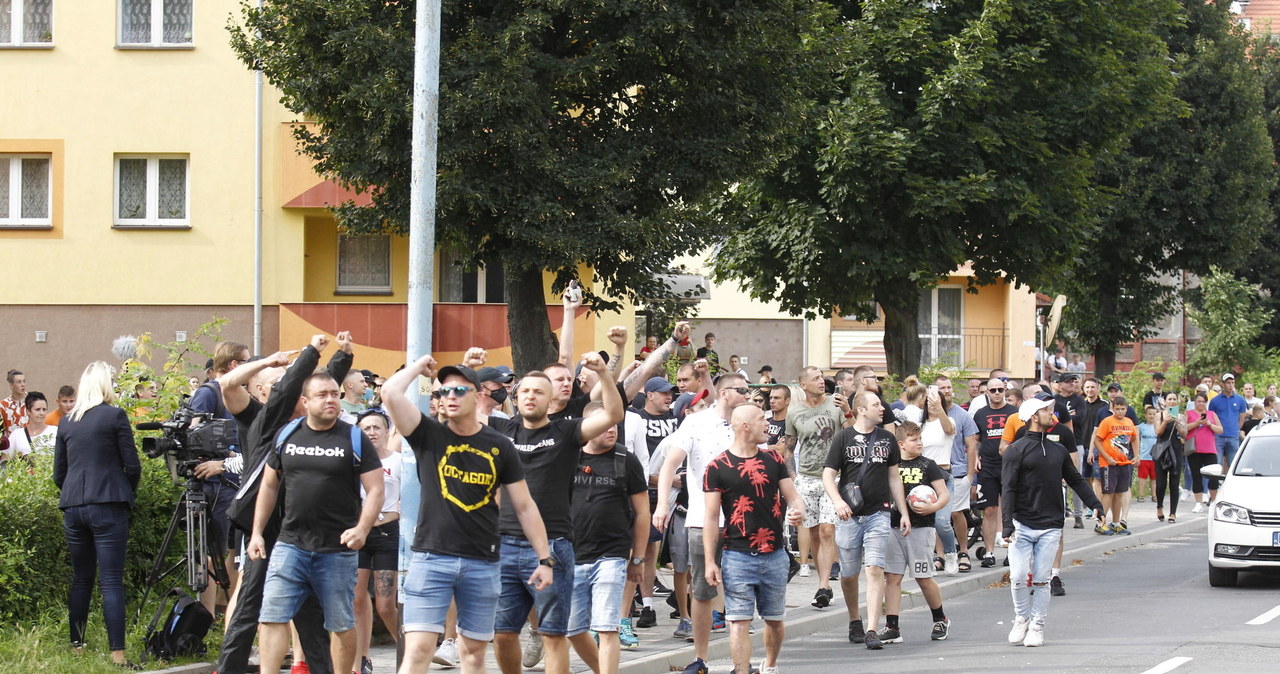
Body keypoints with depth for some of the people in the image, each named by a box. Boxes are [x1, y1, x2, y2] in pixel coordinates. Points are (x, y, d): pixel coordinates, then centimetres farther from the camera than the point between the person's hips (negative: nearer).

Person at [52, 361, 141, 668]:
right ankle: (117, 652, -14)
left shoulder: (66, 422, 11)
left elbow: (58, 473, 15)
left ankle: (76, 644, 20)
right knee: (112, 581, -8)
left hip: (72, 507, 5)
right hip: (108, 505, -5)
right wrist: (128, 493, 14)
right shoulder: (114, 416, -3)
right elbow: (132, 466, -3)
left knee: (81, 579, 15)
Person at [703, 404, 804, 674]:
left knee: (775, 619, 14)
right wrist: (710, 562, -6)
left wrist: (797, 510, -15)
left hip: (775, 555, 4)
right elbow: (711, 517, -2)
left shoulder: (774, 460, 9)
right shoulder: (718, 467, -3)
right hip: (738, 557, -4)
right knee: (739, 621, -7)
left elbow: (792, 496, 10)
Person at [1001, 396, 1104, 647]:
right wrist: (1007, 523, -18)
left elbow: (1076, 480, 20)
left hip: (1050, 527, 3)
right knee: (1018, 577, -8)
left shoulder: (1058, 451, 13)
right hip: (1022, 524, -3)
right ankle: (1022, 618, 14)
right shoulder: (1017, 450, -3)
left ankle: (1037, 626, 10)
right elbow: (1008, 489, -9)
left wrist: (1095, 505, 9)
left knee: (1041, 579, 2)